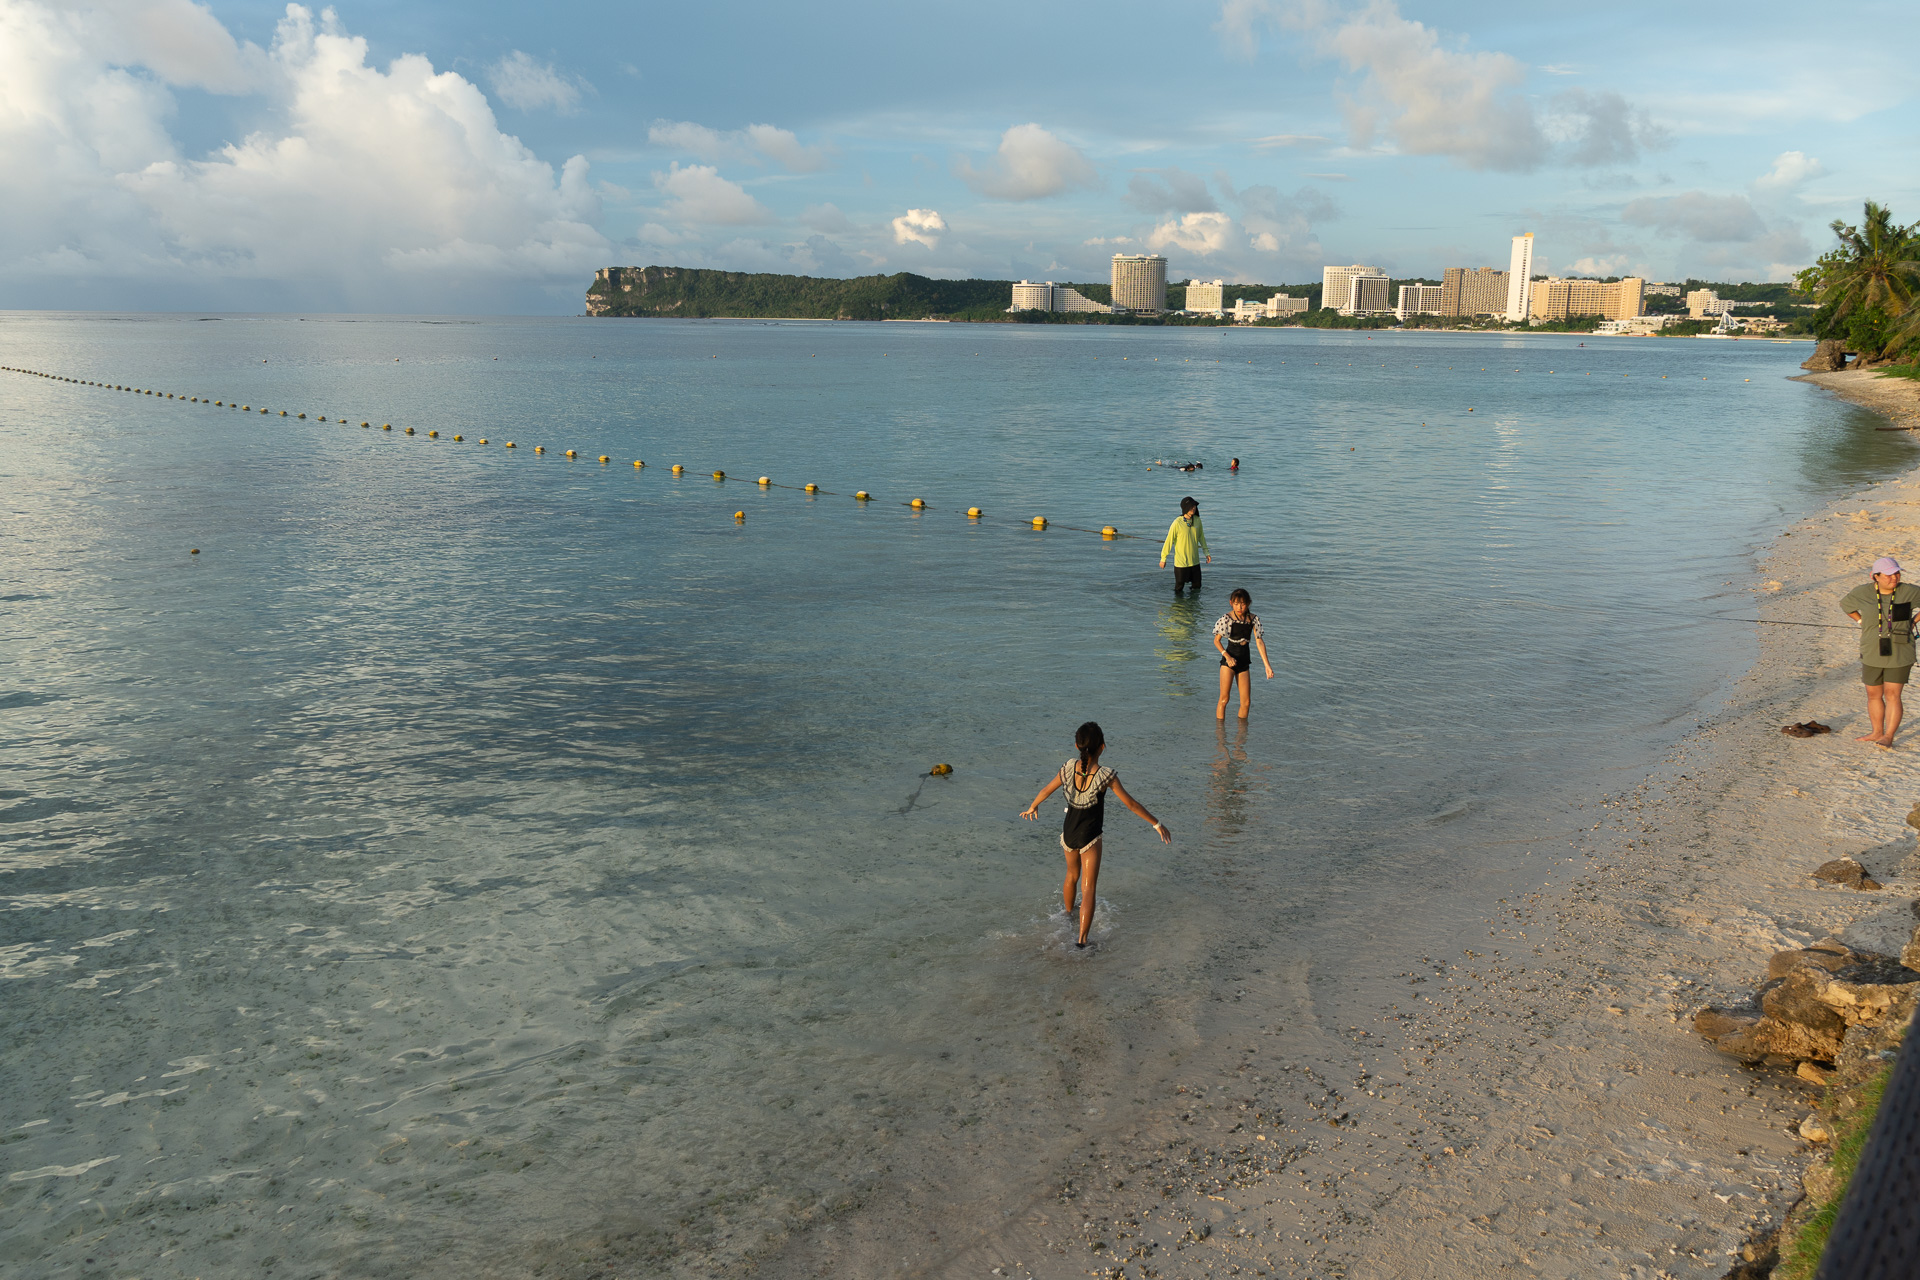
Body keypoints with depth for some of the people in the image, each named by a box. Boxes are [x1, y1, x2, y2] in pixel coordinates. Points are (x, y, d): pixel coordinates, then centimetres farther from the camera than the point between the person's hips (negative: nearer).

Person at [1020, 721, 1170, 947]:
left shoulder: (1068, 768, -13)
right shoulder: (1106, 776, -23)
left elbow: (1047, 789, 1)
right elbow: (1131, 804, -15)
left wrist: (1032, 807, 22)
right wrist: (1157, 824, -4)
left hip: (1068, 834, 4)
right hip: (1090, 839, -4)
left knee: (1072, 876, 28)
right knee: (1088, 888, 2)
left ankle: (1068, 914, 51)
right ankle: (1082, 940, -3)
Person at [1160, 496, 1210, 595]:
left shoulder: (1197, 520, -1)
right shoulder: (1177, 523, -18)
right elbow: (1169, 540, -12)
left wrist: (1206, 552, 14)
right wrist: (1163, 558, -7)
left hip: (1195, 561, 5)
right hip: (1180, 562, -5)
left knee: (1197, 586, 13)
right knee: (1179, 587, 6)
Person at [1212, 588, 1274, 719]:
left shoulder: (1253, 619, 1)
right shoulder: (1227, 618, -8)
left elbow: (1259, 642, 0)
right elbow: (1216, 640, -3)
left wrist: (1267, 665, -5)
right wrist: (1227, 656, -18)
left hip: (1244, 661, 4)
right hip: (1229, 660, -3)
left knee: (1245, 702, 4)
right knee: (1224, 699, -6)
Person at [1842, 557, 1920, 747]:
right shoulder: (1863, 593, -5)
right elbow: (1845, 605, 13)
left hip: (1899, 655, -3)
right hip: (1872, 654, 3)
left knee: (1892, 695, -7)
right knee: (1873, 696, 12)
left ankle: (1888, 737, -2)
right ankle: (1877, 733, 25)